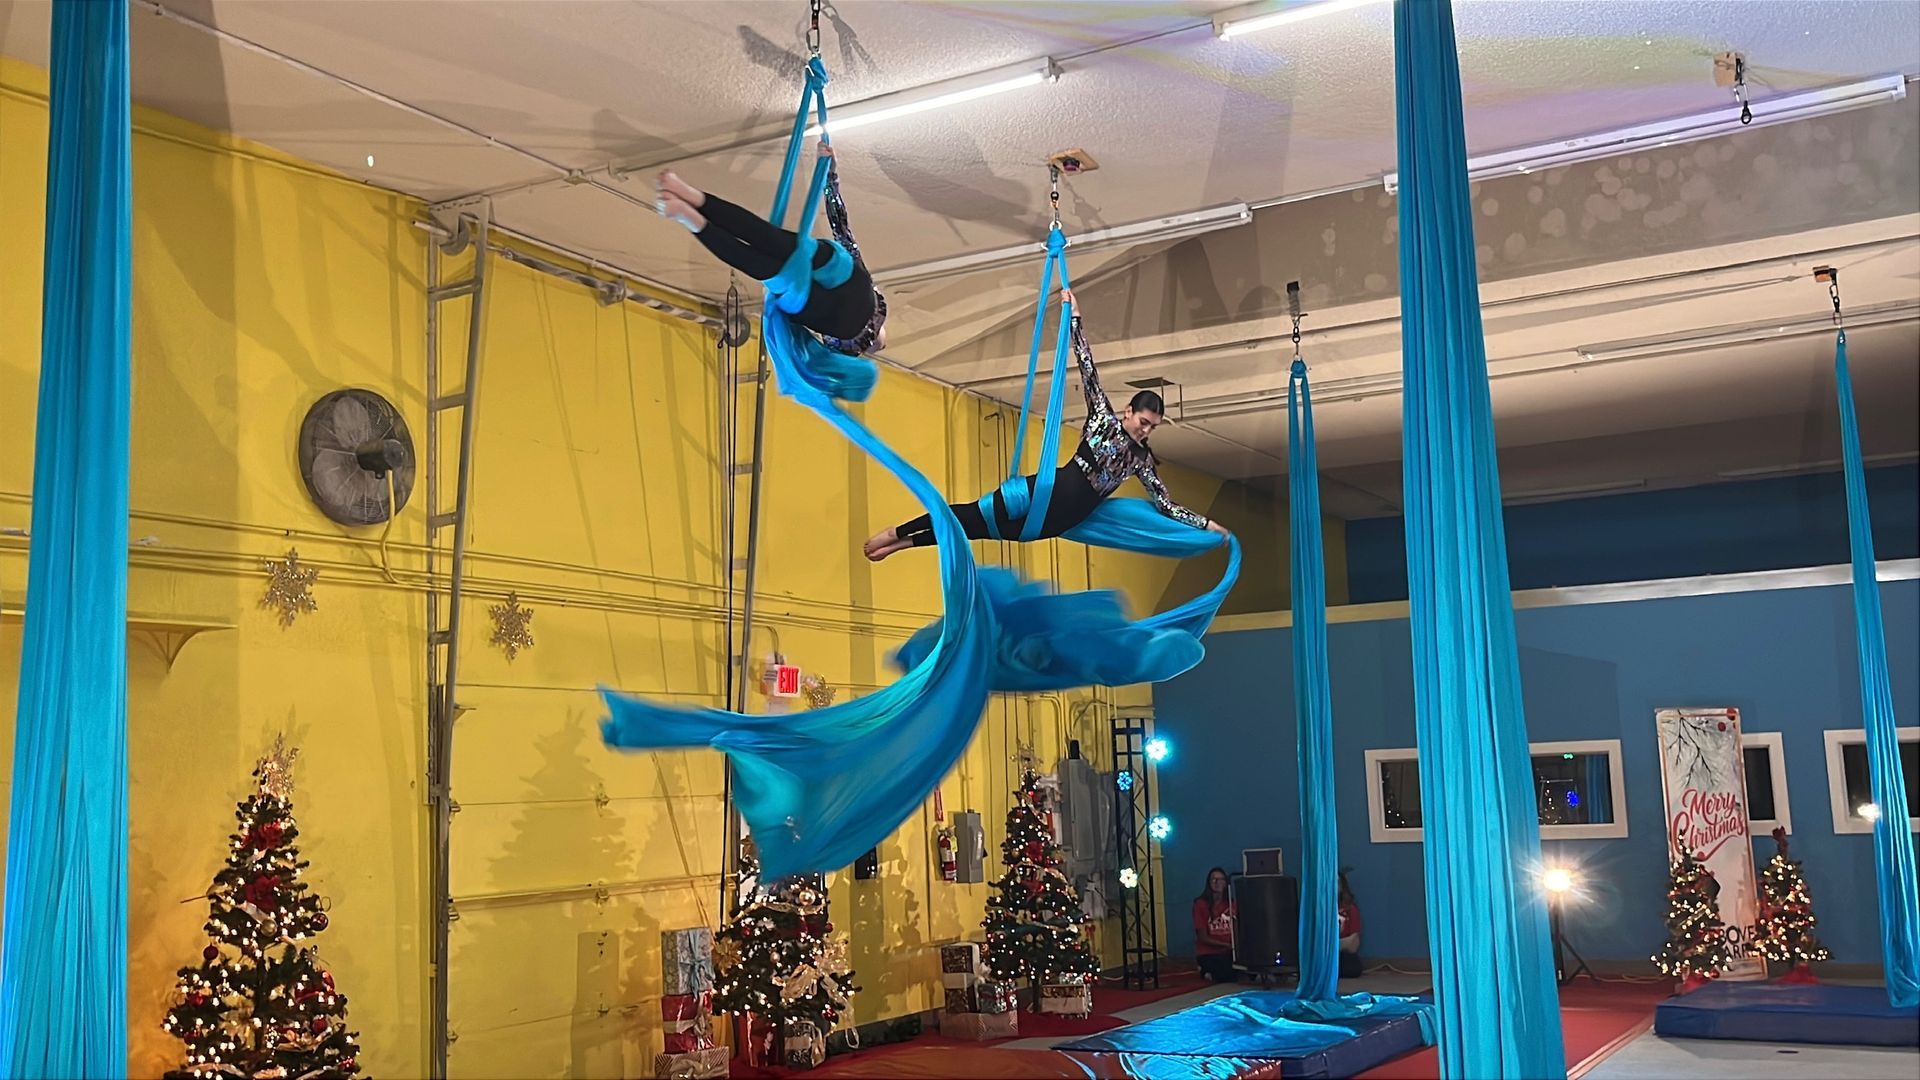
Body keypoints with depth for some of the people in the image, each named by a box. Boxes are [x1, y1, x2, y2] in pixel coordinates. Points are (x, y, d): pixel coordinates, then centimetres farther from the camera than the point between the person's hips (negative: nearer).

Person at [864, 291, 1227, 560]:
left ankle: (905, 542, 7)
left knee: (984, 528, 1)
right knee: (977, 514, -10)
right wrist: (1074, 317, -4)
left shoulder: (1141, 457, 11)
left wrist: (1206, 524, 10)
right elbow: (1087, 368, -1)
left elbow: (1165, 504, 15)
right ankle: (896, 533, 1)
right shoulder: (1103, 415, 1)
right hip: (1052, 490, -4)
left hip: (1066, 518, 4)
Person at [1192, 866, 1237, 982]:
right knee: (1227, 977, -28)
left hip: (1229, 952, 5)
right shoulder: (1201, 904, -8)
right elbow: (1203, 938, -9)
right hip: (1208, 954, -5)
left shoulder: (1231, 904, 7)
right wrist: (1227, 945, -17)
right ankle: (1208, 972, 6)